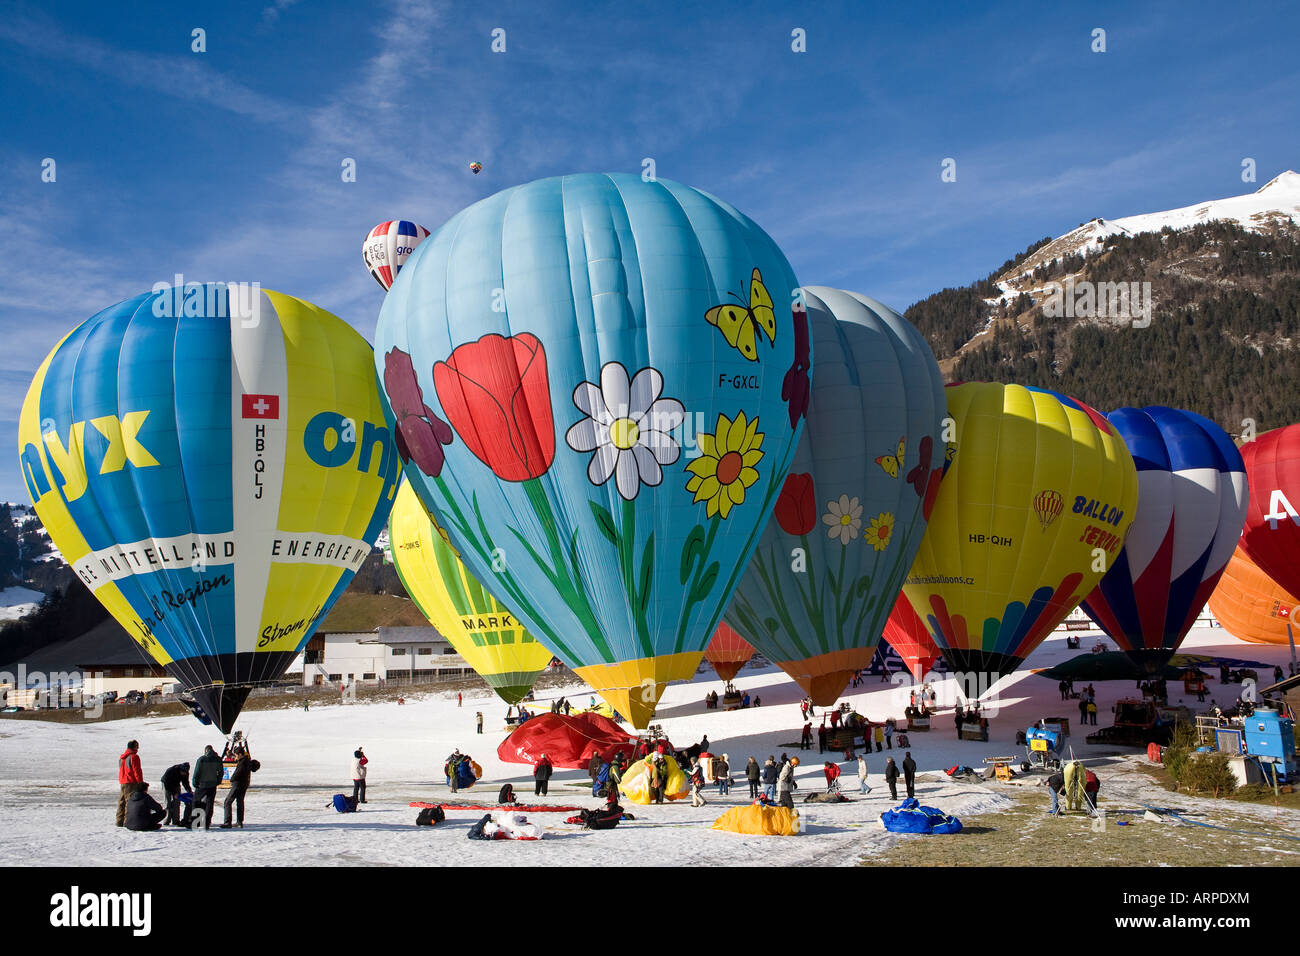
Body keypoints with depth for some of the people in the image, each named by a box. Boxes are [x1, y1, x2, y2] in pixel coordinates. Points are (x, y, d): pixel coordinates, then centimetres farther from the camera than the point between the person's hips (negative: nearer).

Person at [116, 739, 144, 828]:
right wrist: (141, 783, -10)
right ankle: (127, 821, -9)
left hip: (122, 783, 9)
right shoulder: (134, 757, -13)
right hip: (131, 783, -9)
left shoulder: (121, 757, 15)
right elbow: (137, 771, -15)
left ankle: (120, 821, 18)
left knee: (121, 802, 14)